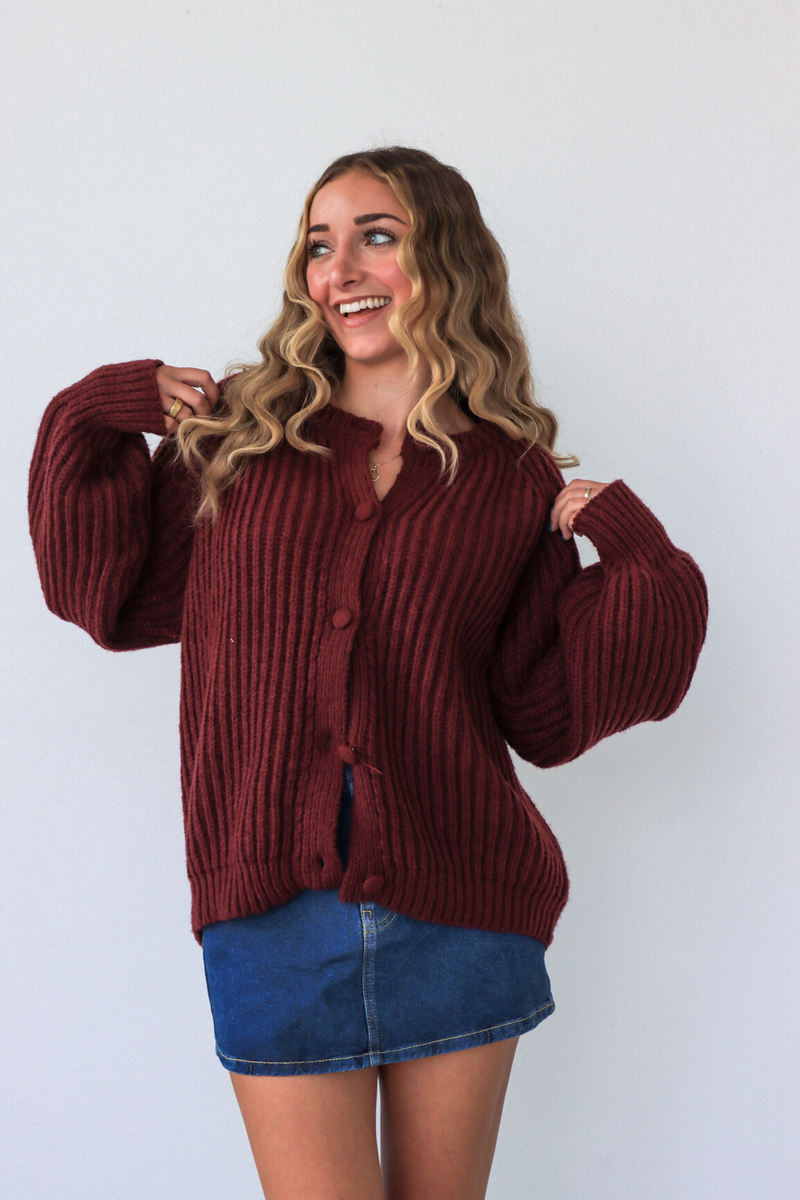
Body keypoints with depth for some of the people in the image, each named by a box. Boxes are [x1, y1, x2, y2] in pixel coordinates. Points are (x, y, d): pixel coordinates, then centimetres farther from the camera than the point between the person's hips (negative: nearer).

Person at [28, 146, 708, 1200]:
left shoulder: (519, 480, 3)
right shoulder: (237, 439, 4)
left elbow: (546, 718, 1)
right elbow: (108, 597, 7)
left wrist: (639, 564, -9)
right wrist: (98, 417, 1)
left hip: (459, 906, 1)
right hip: (273, 907, 0)